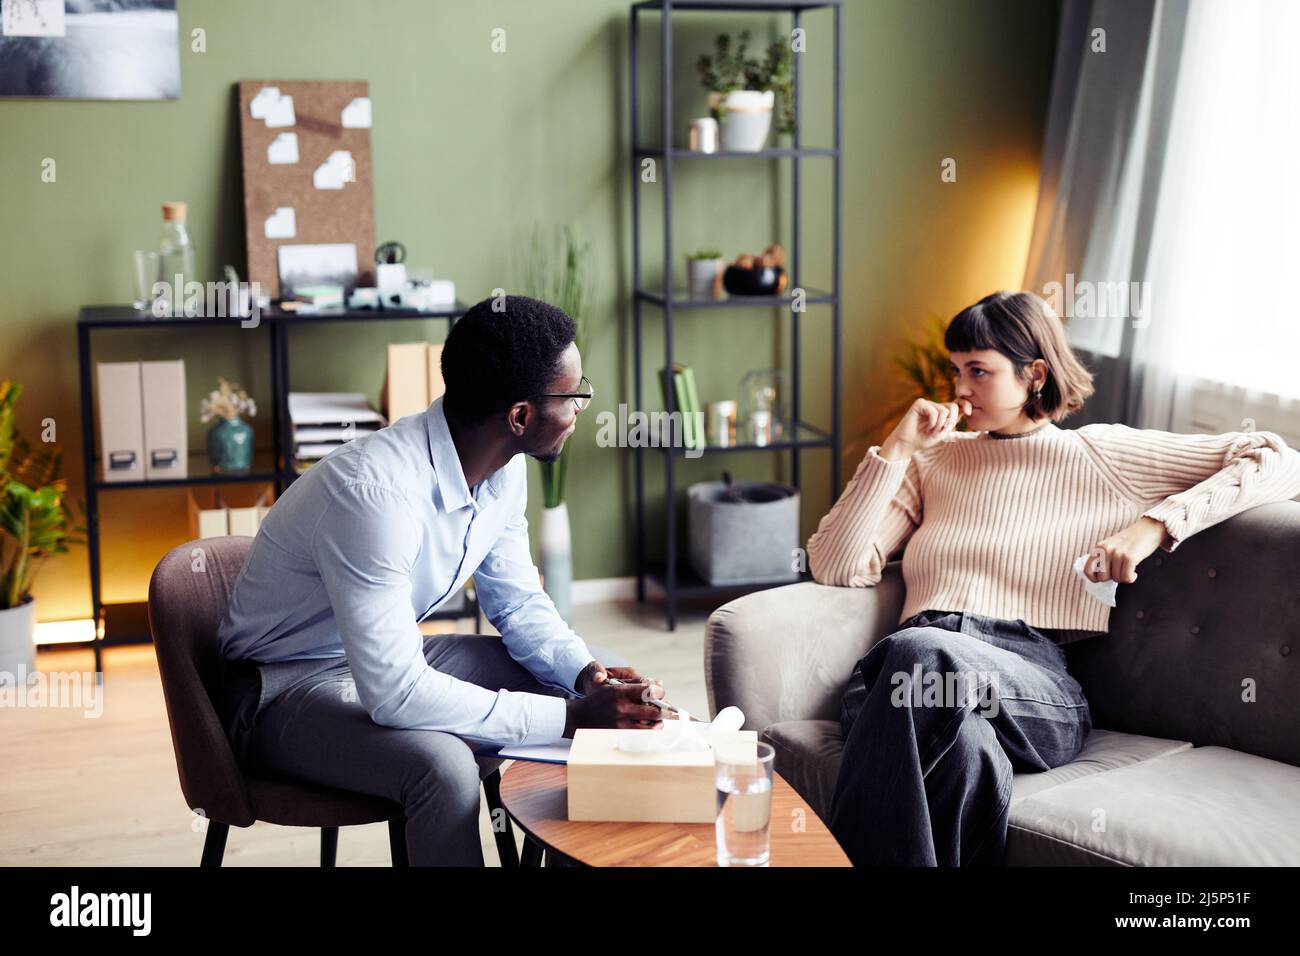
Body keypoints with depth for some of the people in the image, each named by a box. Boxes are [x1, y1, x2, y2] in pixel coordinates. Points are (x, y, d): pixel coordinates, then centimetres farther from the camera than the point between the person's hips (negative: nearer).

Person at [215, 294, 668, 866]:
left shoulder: (505, 469, -7)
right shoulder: (375, 490, -34)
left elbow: (517, 603, 6)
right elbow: (393, 694, -36)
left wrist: (588, 674, -14)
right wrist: (571, 716, -33)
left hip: (394, 657, 8)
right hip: (288, 688, -8)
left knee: (602, 701, -2)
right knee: (442, 765, -36)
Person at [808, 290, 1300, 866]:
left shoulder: (1100, 455, 15)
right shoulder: (934, 458, 25)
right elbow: (836, 567, 14)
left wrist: (1154, 526, -4)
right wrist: (897, 448, 10)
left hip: (1033, 690, -2)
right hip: (910, 670, 2)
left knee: (920, 653, -39)